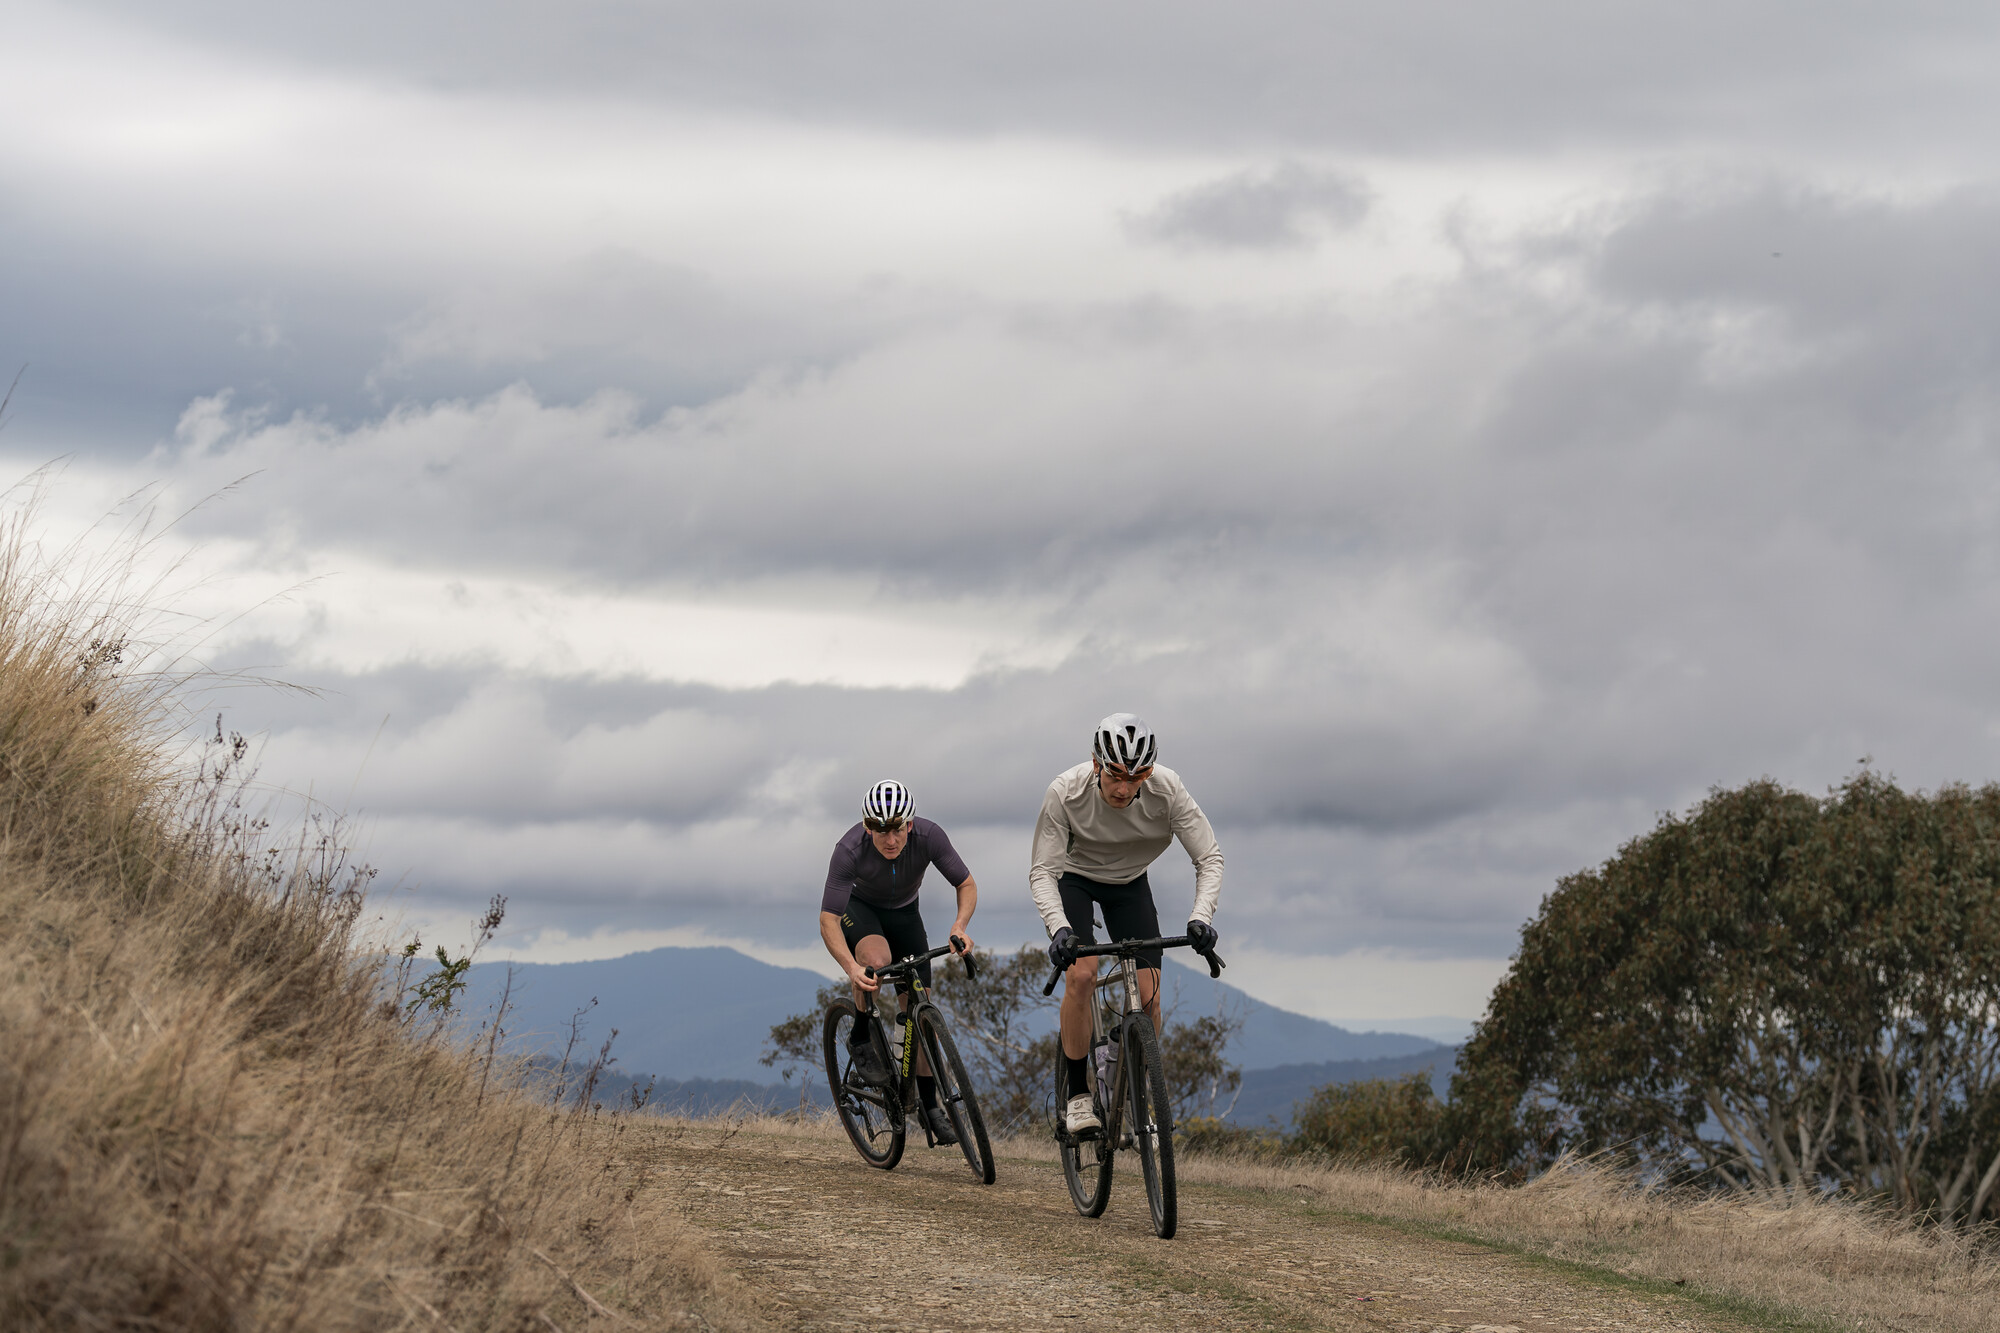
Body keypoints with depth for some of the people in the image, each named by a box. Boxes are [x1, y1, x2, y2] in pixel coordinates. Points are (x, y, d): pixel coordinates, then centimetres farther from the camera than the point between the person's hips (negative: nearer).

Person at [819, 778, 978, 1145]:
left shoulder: (928, 836, -30)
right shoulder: (849, 850, -36)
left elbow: (967, 885, -19)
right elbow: (828, 921, -37)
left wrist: (959, 926, -39)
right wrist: (851, 968, -52)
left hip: (904, 912, 3)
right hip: (858, 908, -3)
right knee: (876, 957, -37)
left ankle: (929, 1104, 6)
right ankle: (862, 1039, -13)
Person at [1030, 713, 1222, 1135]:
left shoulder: (1168, 791, -30)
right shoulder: (1065, 792, -33)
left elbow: (1210, 858, -25)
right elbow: (1042, 871, -29)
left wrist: (1201, 916, -42)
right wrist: (1059, 928, -46)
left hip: (1129, 885, 2)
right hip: (1072, 879, -2)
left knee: (1148, 998, -10)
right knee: (1081, 975, -25)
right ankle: (1076, 1093, -10)